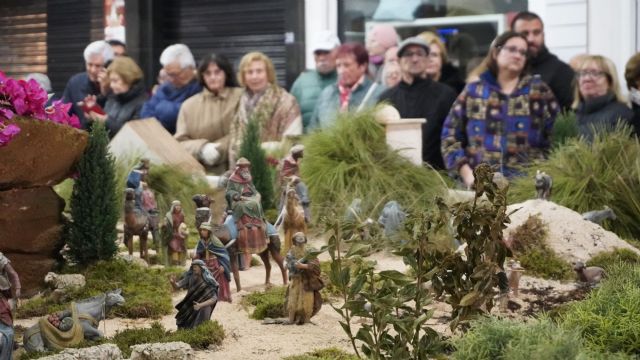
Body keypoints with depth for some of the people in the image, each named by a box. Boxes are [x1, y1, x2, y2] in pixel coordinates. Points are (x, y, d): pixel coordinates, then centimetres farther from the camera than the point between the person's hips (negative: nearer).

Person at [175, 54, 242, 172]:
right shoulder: (189, 105, 12)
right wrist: (202, 148, -13)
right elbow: (180, 142, 5)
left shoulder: (240, 97, 5)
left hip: (232, 171, -2)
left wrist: (219, 149, -12)